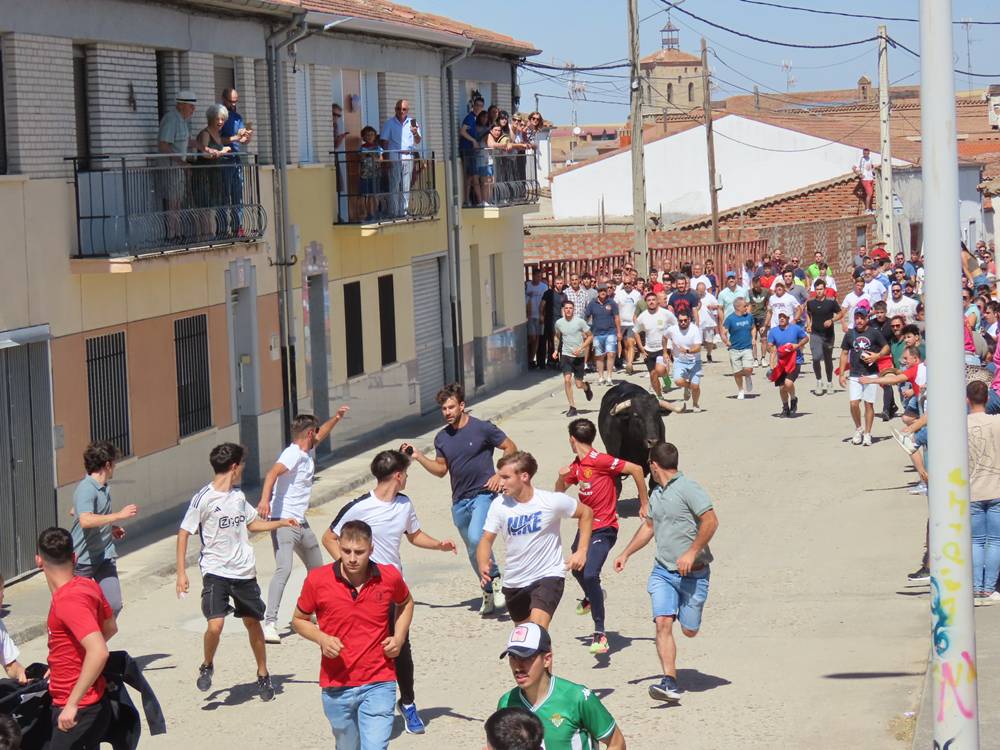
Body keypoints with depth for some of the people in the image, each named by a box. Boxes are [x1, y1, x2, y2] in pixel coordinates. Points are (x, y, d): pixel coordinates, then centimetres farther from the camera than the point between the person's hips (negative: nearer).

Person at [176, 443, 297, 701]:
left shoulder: (238, 495, 9)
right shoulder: (204, 498, -11)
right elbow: (184, 533, -7)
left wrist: (280, 523, 17)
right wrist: (181, 573, -10)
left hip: (244, 571, 6)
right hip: (215, 571, -6)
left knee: (252, 622, 11)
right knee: (215, 624, -19)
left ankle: (263, 675, 27)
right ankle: (207, 666, 9)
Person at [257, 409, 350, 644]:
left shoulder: (308, 453, 14)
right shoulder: (293, 454, -15)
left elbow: (320, 436, 38)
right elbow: (273, 473, -33)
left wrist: (337, 418, 31)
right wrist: (264, 499, -48)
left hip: (301, 523, 10)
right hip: (283, 521, -10)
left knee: (317, 568, 21)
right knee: (284, 569, -23)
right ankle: (269, 623, -28)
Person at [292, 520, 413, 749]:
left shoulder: (390, 577, -4)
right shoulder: (317, 580, -8)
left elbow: (406, 603, 19)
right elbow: (299, 620, 7)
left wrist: (399, 637, 3)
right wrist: (321, 638, -13)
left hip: (378, 685, -1)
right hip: (336, 686, 1)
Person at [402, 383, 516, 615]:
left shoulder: (483, 428, -8)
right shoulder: (442, 438, 8)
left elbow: (511, 448, 0)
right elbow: (441, 469, 16)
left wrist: (499, 475, -10)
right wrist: (418, 457, 3)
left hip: (483, 494, -6)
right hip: (459, 501, 6)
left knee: (476, 539, -28)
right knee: (473, 552, 14)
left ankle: (495, 579, -8)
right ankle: (489, 594, 29)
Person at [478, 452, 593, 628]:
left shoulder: (552, 501, -15)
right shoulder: (499, 505, -9)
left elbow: (586, 513, 1)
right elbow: (487, 539, -7)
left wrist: (581, 551, -6)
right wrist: (483, 565, -28)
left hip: (548, 576, -4)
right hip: (514, 583, 5)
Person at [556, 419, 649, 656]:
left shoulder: (600, 461, -18)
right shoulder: (576, 466, 8)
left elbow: (636, 469, -18)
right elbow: (559, 492, 19)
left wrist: (644, 504, -12)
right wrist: (561, 477, -3)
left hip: (604, 529, -9)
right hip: (586, 527, 9)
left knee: (590, 576, -24)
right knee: (576, 568, 29)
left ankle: (600, 634, -18)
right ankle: (591, 598, 62)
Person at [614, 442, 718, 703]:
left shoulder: (687, 488, -11)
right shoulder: (656, 495, 13)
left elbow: (711, 521, -19)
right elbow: (649, 526, 29)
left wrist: (691, 553, -24)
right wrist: (626, 554, 30)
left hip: (692, 572, -6)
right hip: (662, 571, 6)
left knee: (689, 630, 1)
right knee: (663, 623, -13)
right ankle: (670, 683, -18)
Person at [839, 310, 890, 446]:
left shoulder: (874, 333, 1)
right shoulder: (850, 334, 7)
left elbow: (886, 347, 8)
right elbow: (844, 354, 12)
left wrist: (877, 356, -13)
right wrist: (842, 374, 6)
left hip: (871, 374, -2)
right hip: (855, 375, 2)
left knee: (869, 404, 1)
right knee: (854, 403, -9)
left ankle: (867, 434, 10)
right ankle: (858, 428, 14)